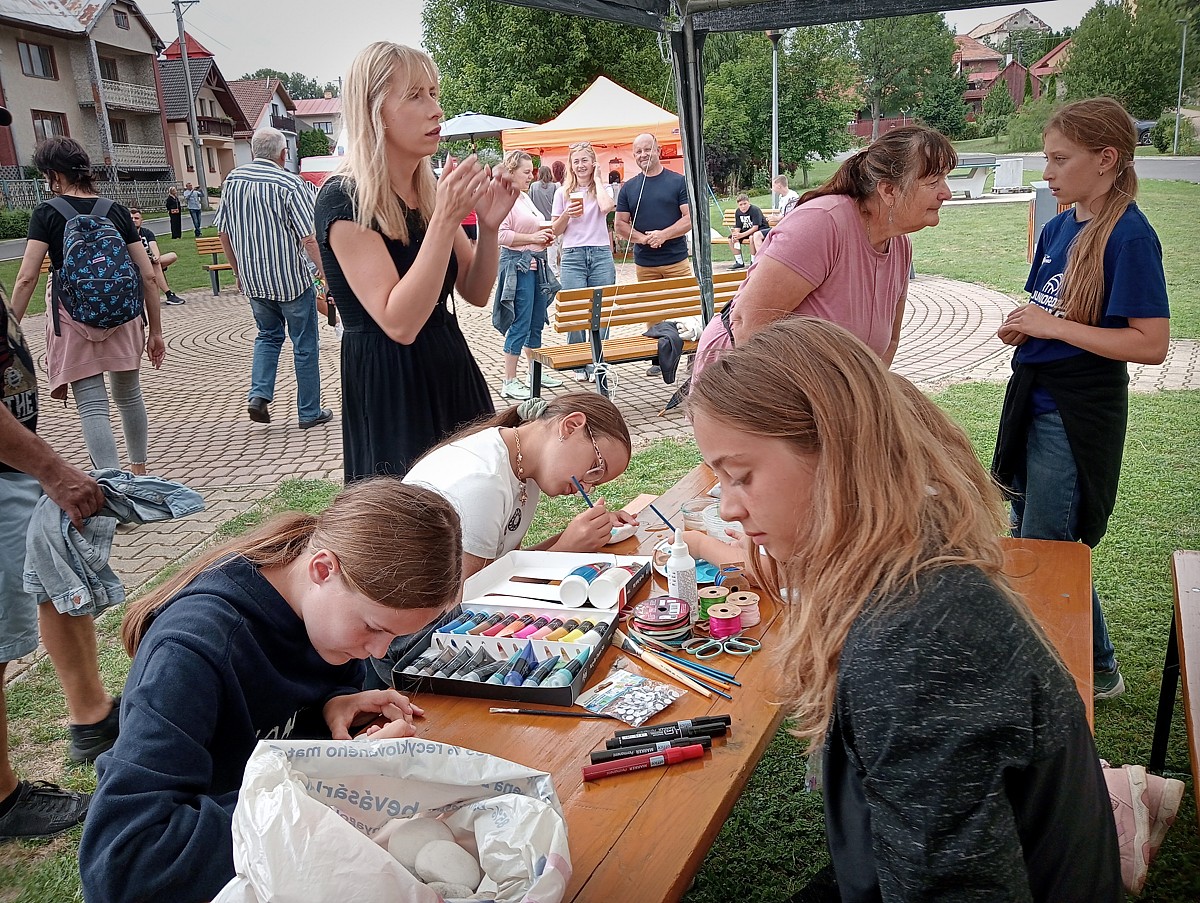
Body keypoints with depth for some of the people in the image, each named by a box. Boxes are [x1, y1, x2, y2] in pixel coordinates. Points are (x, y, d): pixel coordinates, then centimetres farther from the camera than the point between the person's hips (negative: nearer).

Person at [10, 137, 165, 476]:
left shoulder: (47, 213, -4)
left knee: (93, 406, -3)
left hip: (73, 319, -3)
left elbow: (26, 278, -10)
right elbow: (148, 276, 2)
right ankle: (139, 472, 34)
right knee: (129, 395, 19)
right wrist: (155, 330, 9)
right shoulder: (116, 211, 4)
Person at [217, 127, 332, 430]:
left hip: (253, 280, 5)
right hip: (292, 279, -5)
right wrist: (324, 270, -8)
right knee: (304, 345, 6)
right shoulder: (290, 185, -15)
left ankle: (258, 395, 7)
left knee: (268, 335, 24)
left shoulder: (232, 180, 3)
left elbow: (223, 232, 9)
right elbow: (309, 238, -19)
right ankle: (309, 413, 13)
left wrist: (238, 271, 19)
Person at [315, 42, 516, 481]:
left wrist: (488, 226, -7)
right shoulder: (344, 200, -15)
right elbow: (399, 322, -23)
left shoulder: (430, 190, 7)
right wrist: (445, 219, -26)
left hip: (450, 370, 7)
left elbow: (476, 293, 10)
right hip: (388, 384, -7)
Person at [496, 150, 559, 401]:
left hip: (536, 264, 9)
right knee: (520, 324, -8)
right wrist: (533, 238, -19)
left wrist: (545, 237, 11)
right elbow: (500, 235, -22)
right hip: (517, 265, -9)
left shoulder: (526, 198, 18)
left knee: (536, 323, 14)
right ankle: (509, 382, -2)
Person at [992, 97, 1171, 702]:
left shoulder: (1129, 236, -16)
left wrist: (1054, 327, -20)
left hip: (1080, 416, -8)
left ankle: (1098, 671, 22)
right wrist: (1020, 327, -3)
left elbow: (1151, 344, -21)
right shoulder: (1058, 228, 8)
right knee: (1024, 539, 18)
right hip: (1036, 402, 8)